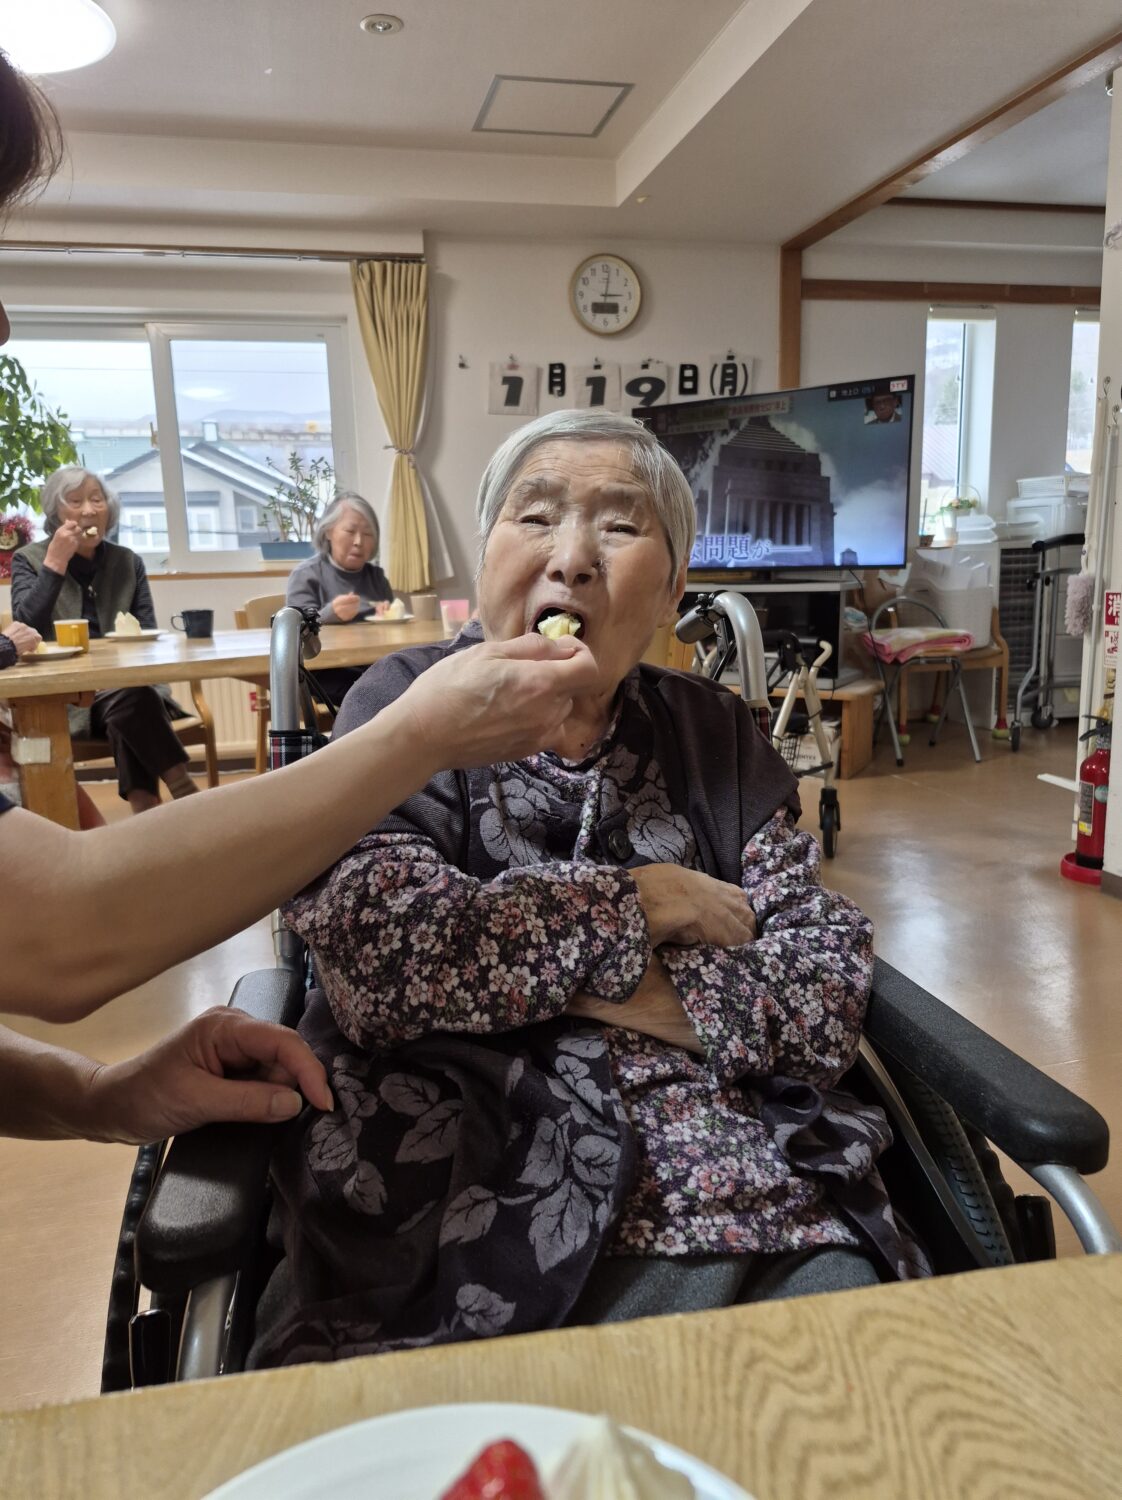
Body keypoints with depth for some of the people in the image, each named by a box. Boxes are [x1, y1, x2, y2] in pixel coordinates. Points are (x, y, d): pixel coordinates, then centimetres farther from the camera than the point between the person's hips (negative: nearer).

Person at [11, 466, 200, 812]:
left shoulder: (128, 562, 13)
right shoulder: (29, 559, 6)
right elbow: (25, 630, -11)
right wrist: (55, 564, -15)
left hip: (124, 687, 2)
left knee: (134, 702, -35)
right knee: (132, 699, -34)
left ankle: (143, 807, -43)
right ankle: (187, 795, -29)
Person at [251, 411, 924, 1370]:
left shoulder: (715, 735, 10)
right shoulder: (407, 707, 3)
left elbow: (830, 991, 1)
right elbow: (371, 943, -15)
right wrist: (640, 902, -8)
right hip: (493, 1244, -3)